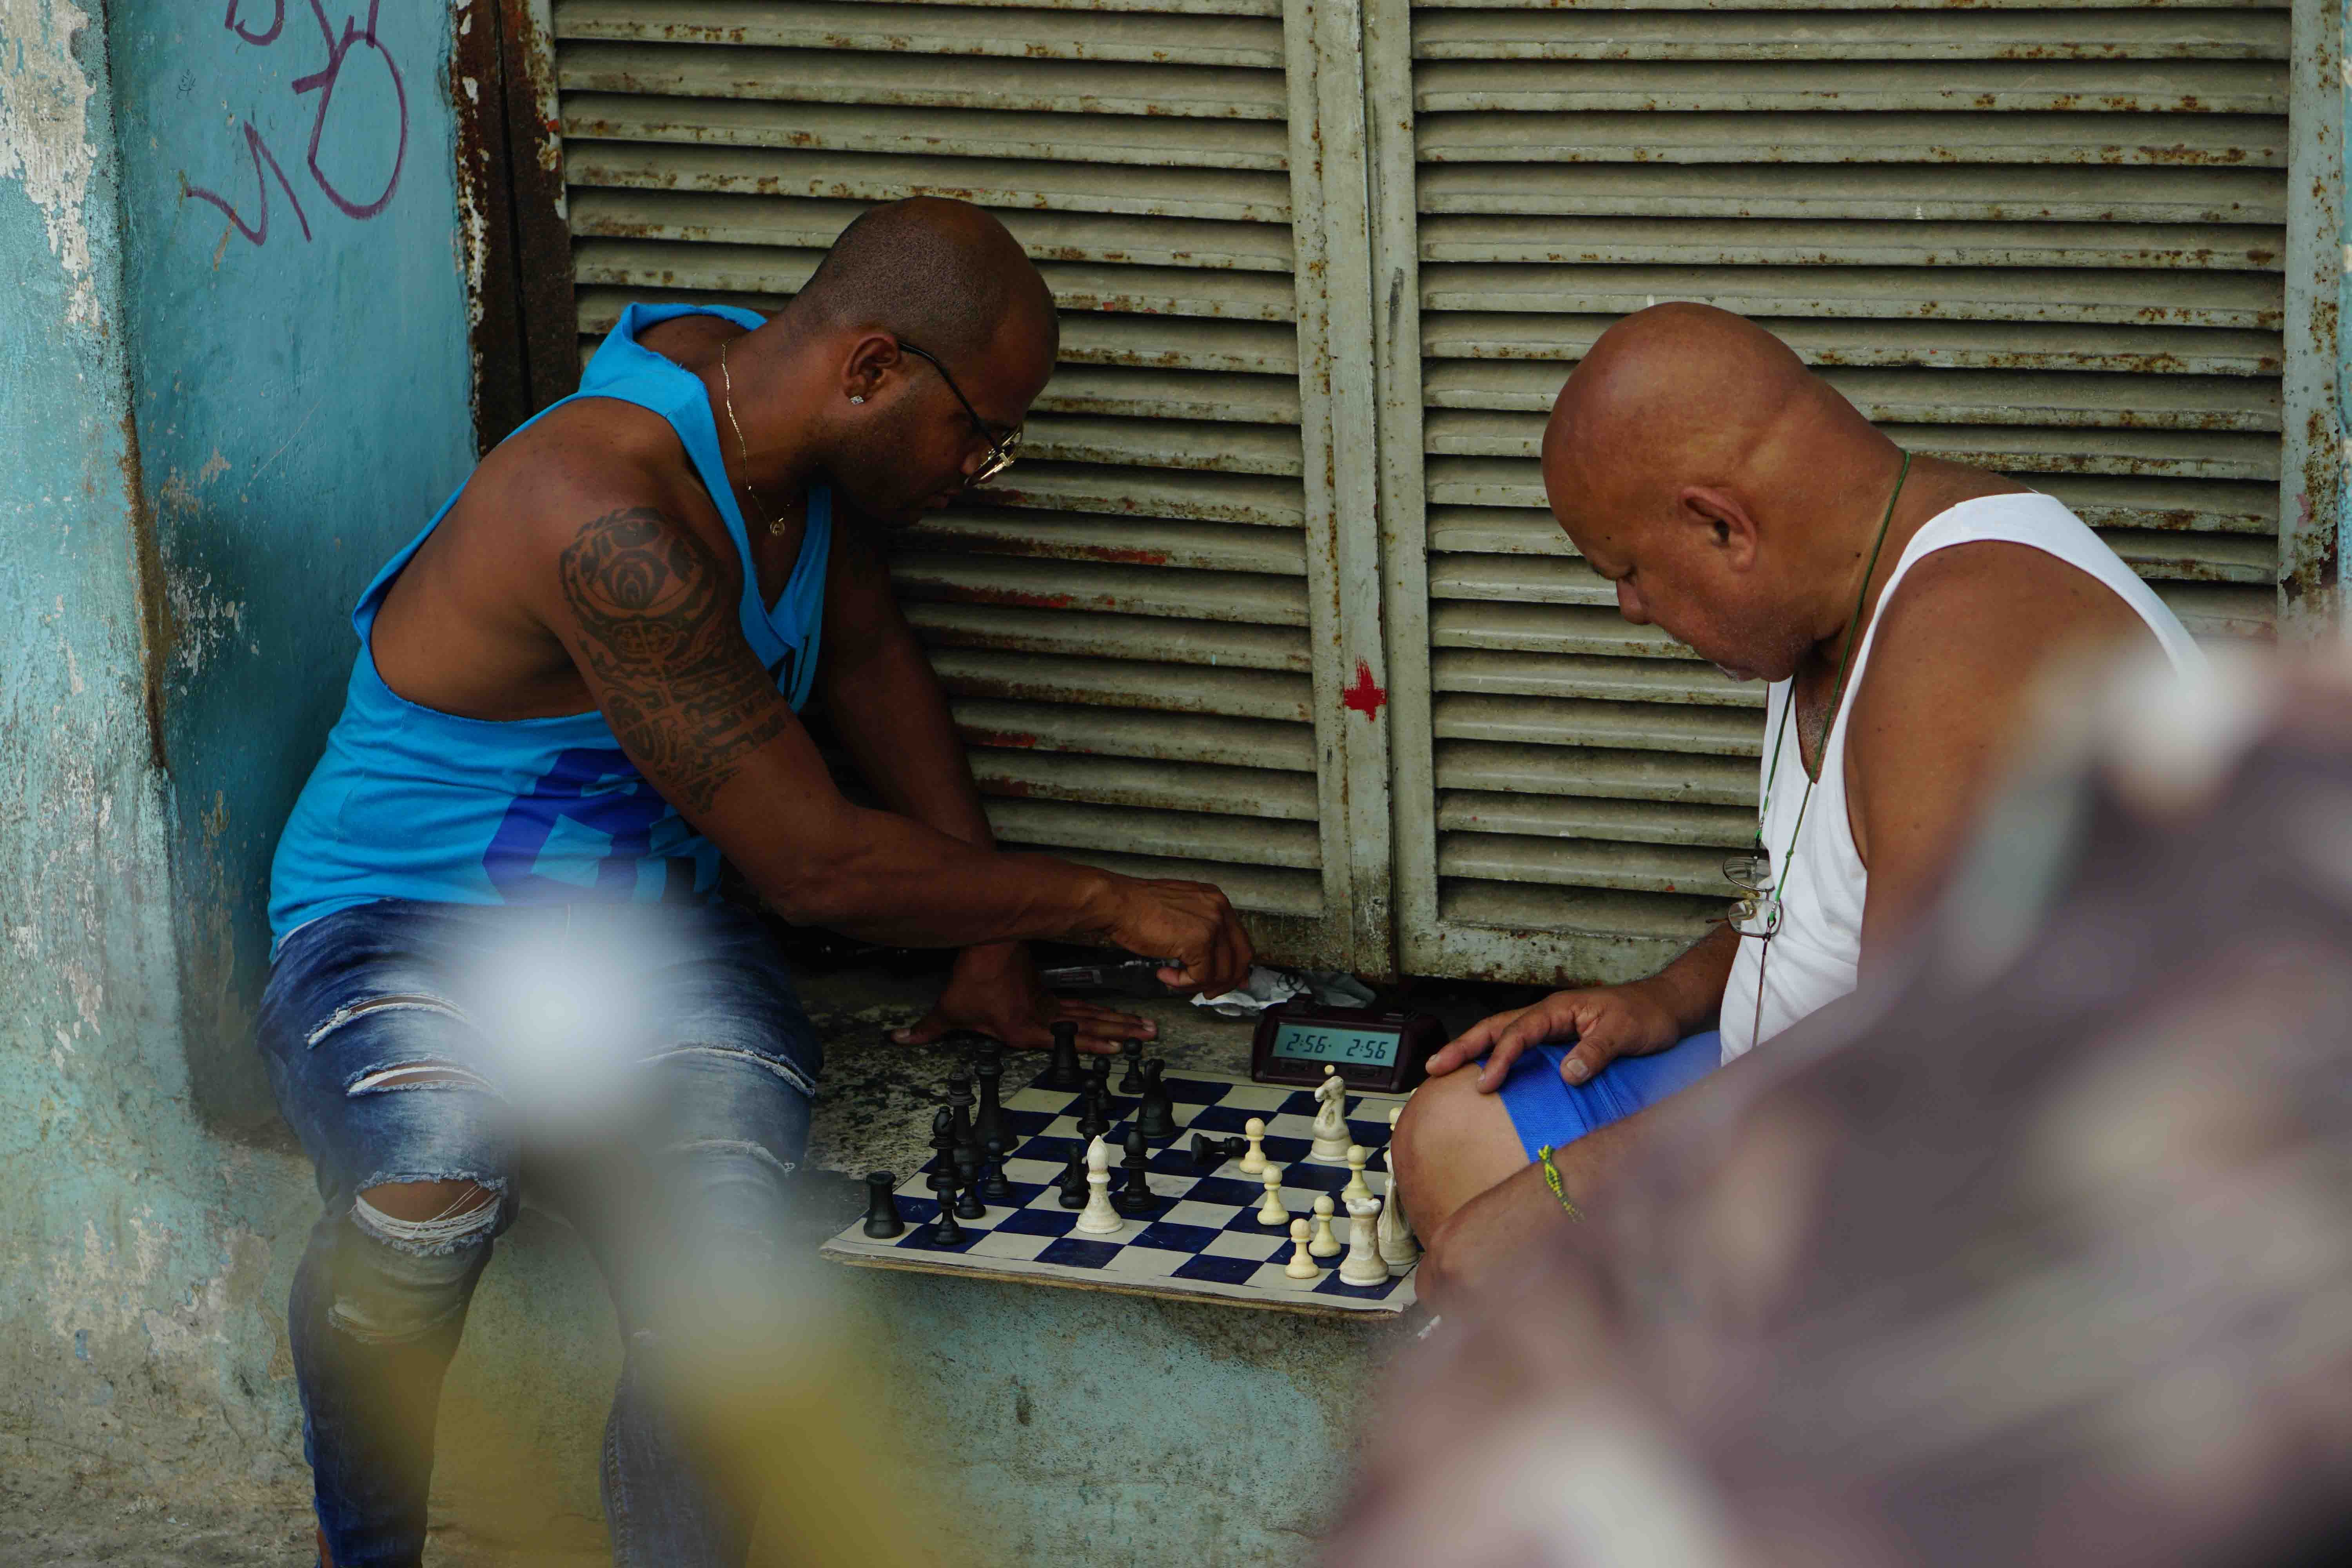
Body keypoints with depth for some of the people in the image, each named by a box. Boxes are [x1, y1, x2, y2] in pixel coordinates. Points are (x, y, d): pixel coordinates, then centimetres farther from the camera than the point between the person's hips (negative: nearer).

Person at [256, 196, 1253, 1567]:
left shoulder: (783, 408, -1)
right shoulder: (615, 514, -27)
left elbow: (871, 654, 16)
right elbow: (814, 863, -23)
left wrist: (994, 951, 13)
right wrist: (1104, 903, -12)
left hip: (654, 932, 6)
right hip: (403, 924, -6)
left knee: (719, 1272, -28)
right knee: (434, 1187, -39)